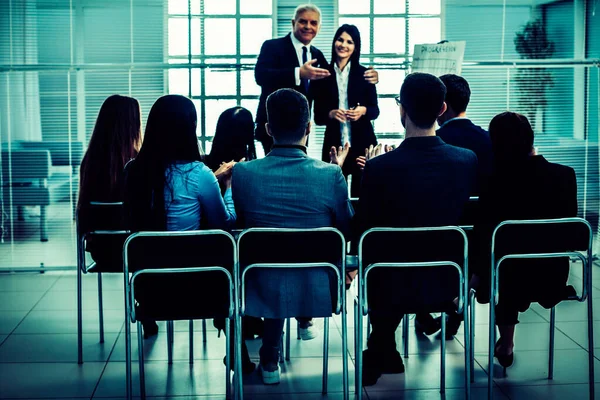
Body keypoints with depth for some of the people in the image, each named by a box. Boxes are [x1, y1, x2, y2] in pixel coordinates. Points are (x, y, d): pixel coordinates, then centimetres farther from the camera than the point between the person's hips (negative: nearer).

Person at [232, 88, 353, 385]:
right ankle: (304, 321, 50)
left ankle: (270, 358, 34)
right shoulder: (331, 175, -17)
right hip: (319, 293, 0)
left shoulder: (242, 173, -13)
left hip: (265, 293, 1)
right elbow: (347, 231, 0)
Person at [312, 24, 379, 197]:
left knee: (362, 191, 2)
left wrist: (363, 111, -13)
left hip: (362, 143, 0)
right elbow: (318, 116, 3)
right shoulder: (323, 75, 3)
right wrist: (331, 114, -16)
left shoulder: (364, 74, 3)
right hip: (334, 144, 0)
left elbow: (375, 110, 7)